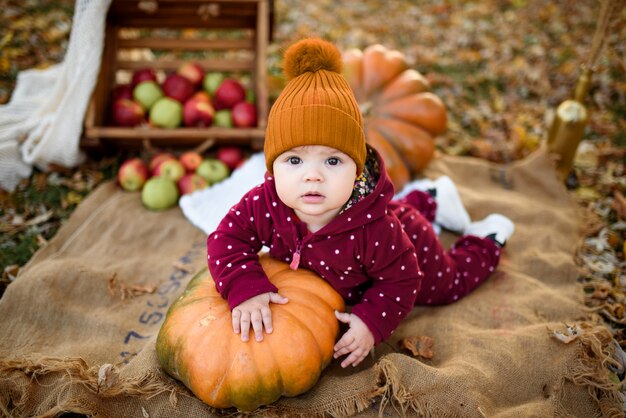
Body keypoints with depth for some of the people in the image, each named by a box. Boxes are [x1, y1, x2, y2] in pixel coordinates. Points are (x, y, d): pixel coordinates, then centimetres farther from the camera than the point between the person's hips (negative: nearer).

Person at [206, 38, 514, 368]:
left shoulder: (373, 230, -48)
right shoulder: (264, 204, -38)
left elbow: (401, 281, -33)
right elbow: (226, 239, -31)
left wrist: (372, 322, -40)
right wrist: (245, 289, -45)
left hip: (408, 254, -4)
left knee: (446, 287, 28)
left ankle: (487, 240, 47)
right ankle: (427, 199, 52)